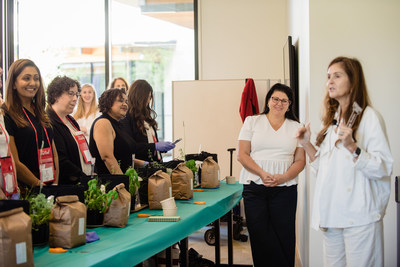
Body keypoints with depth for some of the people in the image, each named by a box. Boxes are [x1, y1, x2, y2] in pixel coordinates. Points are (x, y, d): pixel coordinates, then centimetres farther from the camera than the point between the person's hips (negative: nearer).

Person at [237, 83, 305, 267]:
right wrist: (263, 174, -11)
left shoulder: (296, 127, 14)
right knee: (259, 236, -6)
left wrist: (283, 177, -10)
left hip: (285, 188, 1)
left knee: (284, 236, -4)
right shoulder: (252, 122, 10)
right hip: (255, 187, 0)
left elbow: (300, 160, 9)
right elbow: (242, 155, 3)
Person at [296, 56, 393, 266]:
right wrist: (306, 144, 9)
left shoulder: (369, 117, -7)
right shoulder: (332, 119, 17)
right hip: (331, 213, 7)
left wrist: (352, 147, -26)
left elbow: (384, 168, -15)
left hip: (359, 216, -7)